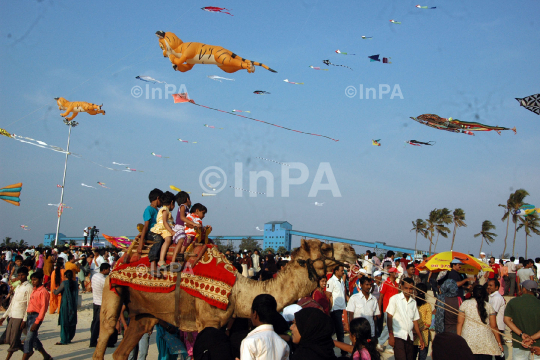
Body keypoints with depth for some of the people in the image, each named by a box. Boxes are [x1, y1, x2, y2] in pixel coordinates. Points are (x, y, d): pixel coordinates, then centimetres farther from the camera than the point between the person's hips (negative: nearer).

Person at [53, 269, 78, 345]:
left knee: (64, 322, 1)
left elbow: (56, 292, -7)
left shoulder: (64, 283, -11)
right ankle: (69, 338, 18)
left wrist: (54, 290, 16)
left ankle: (64, 340, 1)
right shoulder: (75, 283, 3)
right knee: (72, 322, 12)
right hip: (73, 305, 5)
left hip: (65, 305, -5)